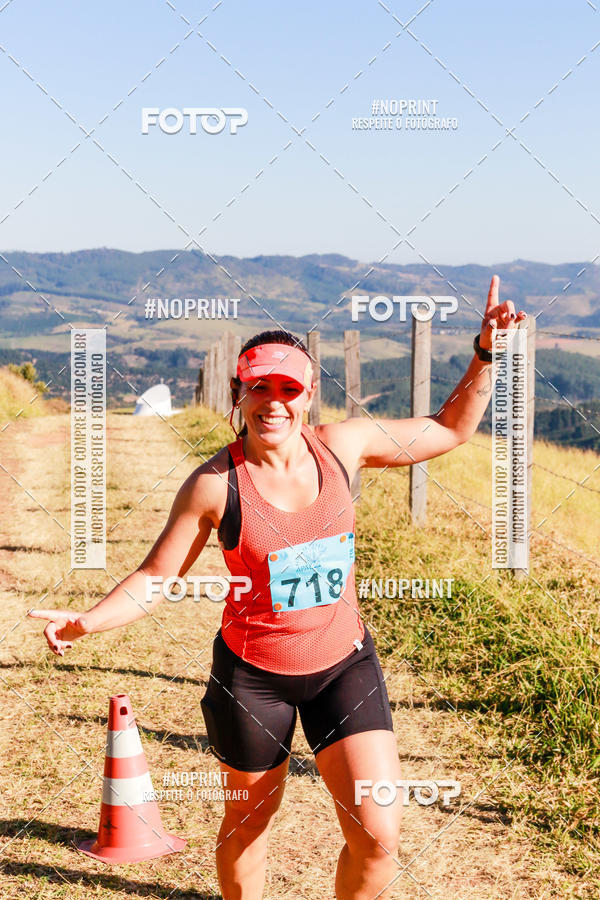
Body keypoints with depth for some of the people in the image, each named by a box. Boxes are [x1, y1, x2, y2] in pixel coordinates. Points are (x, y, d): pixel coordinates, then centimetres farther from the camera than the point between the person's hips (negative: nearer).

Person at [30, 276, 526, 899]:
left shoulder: (344, 445, -6)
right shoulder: (214, 485, -14)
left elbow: (450, 428, 7)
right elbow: (155, 578, -5)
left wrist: (486, 353, -3)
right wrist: (85, 622, -20)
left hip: (344, 664, 2)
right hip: (253, 674, -2)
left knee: (378, 838, -5)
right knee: (249, 823, 16)